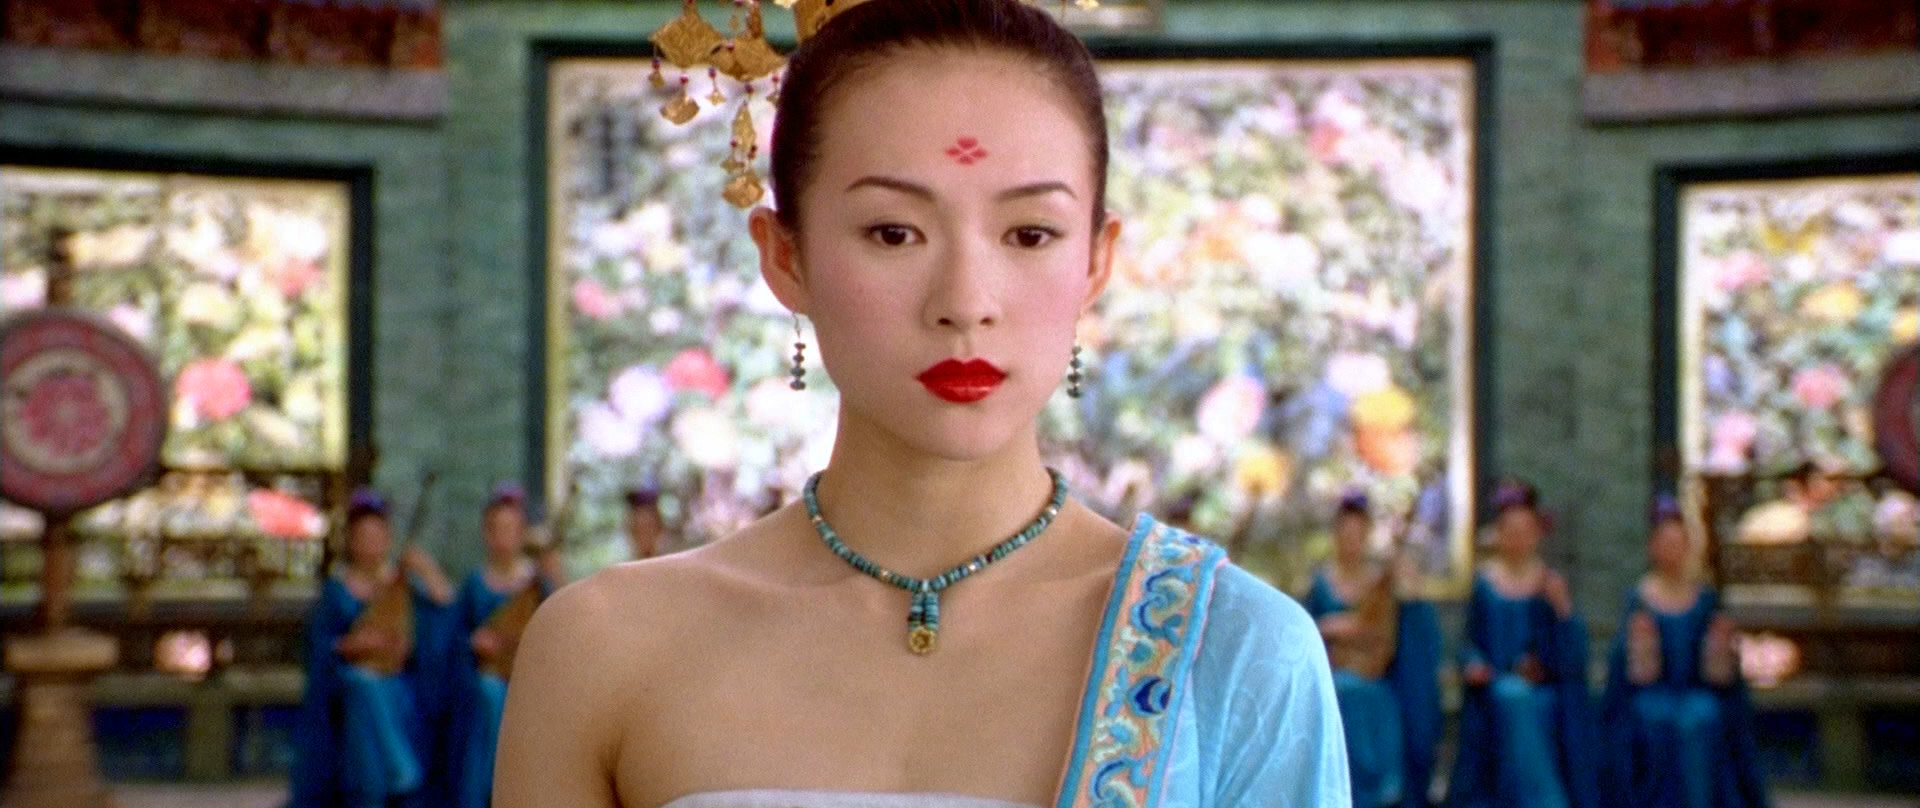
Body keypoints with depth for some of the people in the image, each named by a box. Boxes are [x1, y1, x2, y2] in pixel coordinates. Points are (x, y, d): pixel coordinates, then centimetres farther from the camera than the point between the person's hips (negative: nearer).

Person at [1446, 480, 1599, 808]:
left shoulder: (1552, 584, 0)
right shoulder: (1484, 583, 2)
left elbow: (1572, 651, -3)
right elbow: (1471, 640, 8)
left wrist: (1561, 606, -17)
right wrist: (1472, 664, -11)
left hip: (1541, 704, -1)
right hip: (1493, 705, 1)